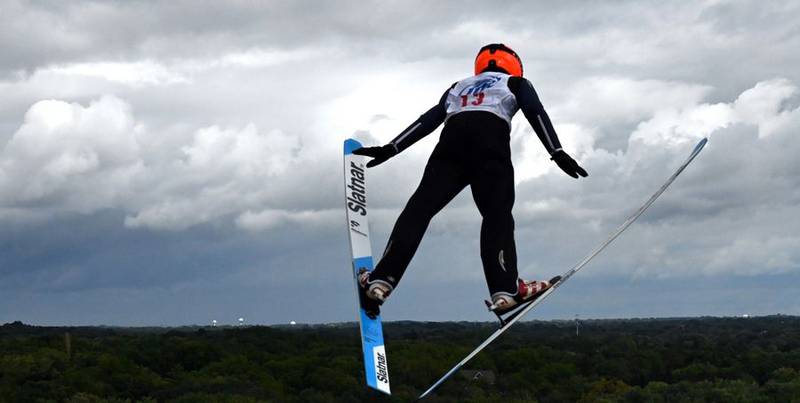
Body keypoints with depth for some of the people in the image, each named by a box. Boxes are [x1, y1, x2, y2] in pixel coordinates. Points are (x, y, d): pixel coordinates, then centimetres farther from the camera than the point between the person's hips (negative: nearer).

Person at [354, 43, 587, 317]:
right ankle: (505, 289, -16)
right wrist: (557, 153, 1)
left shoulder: (459, 86, 38)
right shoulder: (515, 83, 28)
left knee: (421, 206, -5)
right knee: (497, 215, -2)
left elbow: (428, 120, 28)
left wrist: (390, 149, 26)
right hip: (491, 143, -3)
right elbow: (536, 114, 10)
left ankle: (381, 279, -16)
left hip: (452, 140, 3)